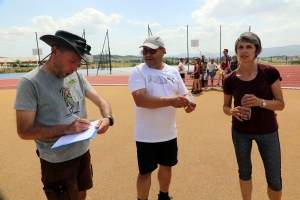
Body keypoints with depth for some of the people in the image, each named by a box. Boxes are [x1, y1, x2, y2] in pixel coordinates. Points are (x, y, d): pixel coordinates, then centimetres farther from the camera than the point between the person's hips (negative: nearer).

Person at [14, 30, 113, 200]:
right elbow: (24, 131, -18)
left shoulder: (77, 76, -1)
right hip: (57, 161, -5)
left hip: (83, 152, 6)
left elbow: (101, 101, 1)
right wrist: (66, 129, -27)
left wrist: (107, 118, -20)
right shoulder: (30, 83, -18)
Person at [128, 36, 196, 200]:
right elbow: (140, 99, -26)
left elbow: (184, 94, 9)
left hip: (169, 133, 5)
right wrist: (170, 101, -32)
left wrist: (187, 103, -15)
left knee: (167, 166, 22)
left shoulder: (173, 72, 3)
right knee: (145, 172, 10)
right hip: (146, 136, -5)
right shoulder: (138, 72, -12)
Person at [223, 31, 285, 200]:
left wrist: (260, 102, -27)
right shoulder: (230, 79, -9)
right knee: (244, 173, 17)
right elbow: (226, 106, 2)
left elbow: (281, 104, -8)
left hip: (267, 131, 0)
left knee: (274, 179, 9)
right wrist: (233, 111, -20)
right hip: (240, 132, 1)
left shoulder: (270, 72, -12)